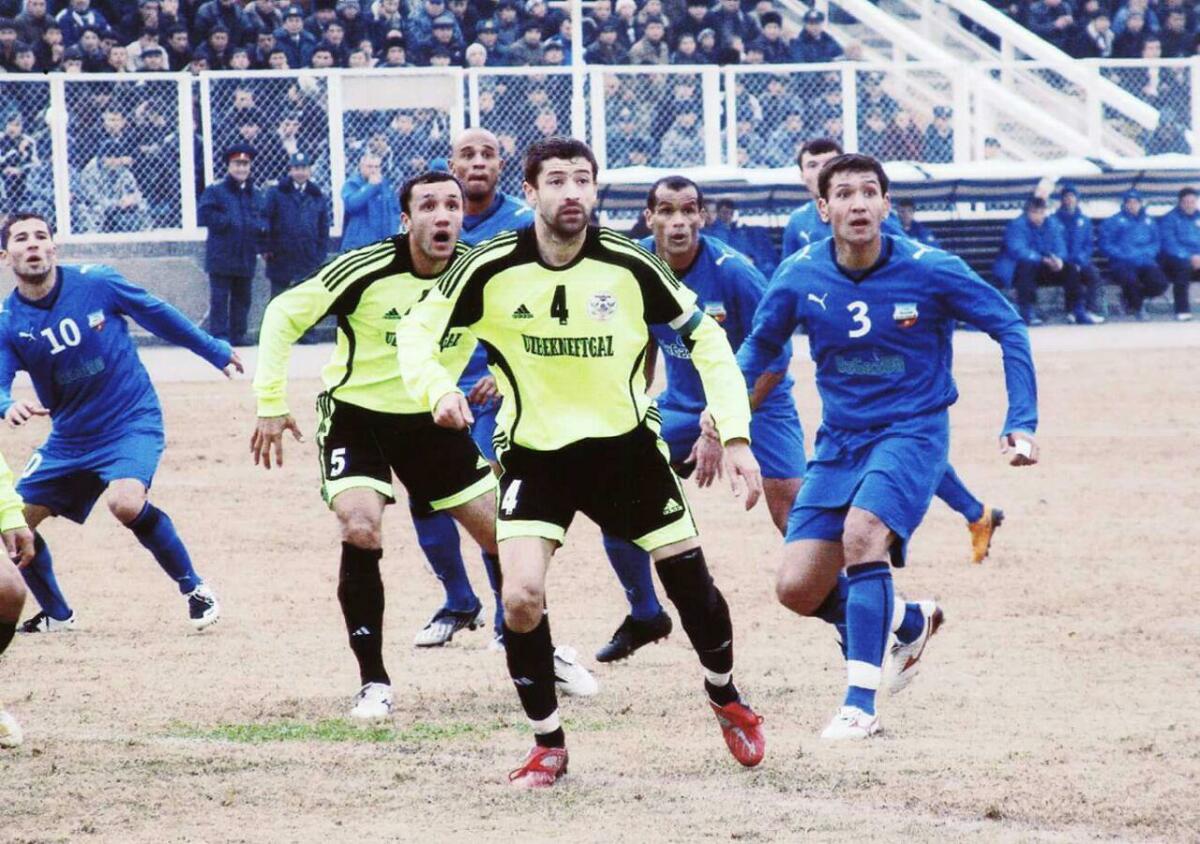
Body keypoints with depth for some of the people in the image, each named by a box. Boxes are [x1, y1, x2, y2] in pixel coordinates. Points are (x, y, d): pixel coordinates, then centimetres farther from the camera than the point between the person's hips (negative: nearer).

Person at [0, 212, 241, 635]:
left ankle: (194, 588, -10)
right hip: (68, 438, 4)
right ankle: (55, 614, 23)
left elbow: (158, 315, 3)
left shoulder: (96, 283, -12)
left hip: (132, 422, -4)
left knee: (125, 502, -30)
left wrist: (215, 351, 13)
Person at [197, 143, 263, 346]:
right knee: (219, 298, -7)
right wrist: (228, 221, -13)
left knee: (242, 299, 8)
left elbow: (263, 220, 19)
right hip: (221, 258, -5)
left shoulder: (254, 194, 16)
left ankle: (238, 335, 15)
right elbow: (204, 215, -12)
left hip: (246, 258, 5)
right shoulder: (215, 191, -1)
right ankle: (219, 335, -6)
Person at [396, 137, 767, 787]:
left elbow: (705, 339, -2)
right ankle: (548, 745, 3)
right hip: (533, 449, -1)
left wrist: (736, 436, -8)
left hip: (625, 442, 1)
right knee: (521, 598, -17)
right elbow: (418, 329, -1)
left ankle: (725, 696, 35)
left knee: (690, 579, 3)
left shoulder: (629, 267, -12)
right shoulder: (492, 269, -14)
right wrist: (439, 391, -22)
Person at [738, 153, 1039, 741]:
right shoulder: (800, 276, -6)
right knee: (797, 589, -4)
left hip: (912, 432, -4)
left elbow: (1008, 327, -3)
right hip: (839, 441, 4)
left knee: (861, 531, -33)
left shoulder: (929, 271, -14)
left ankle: (860, 703, -26)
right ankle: (910, 621, 28)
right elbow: (760, 345, 12)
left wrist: (1022, 422, -9)